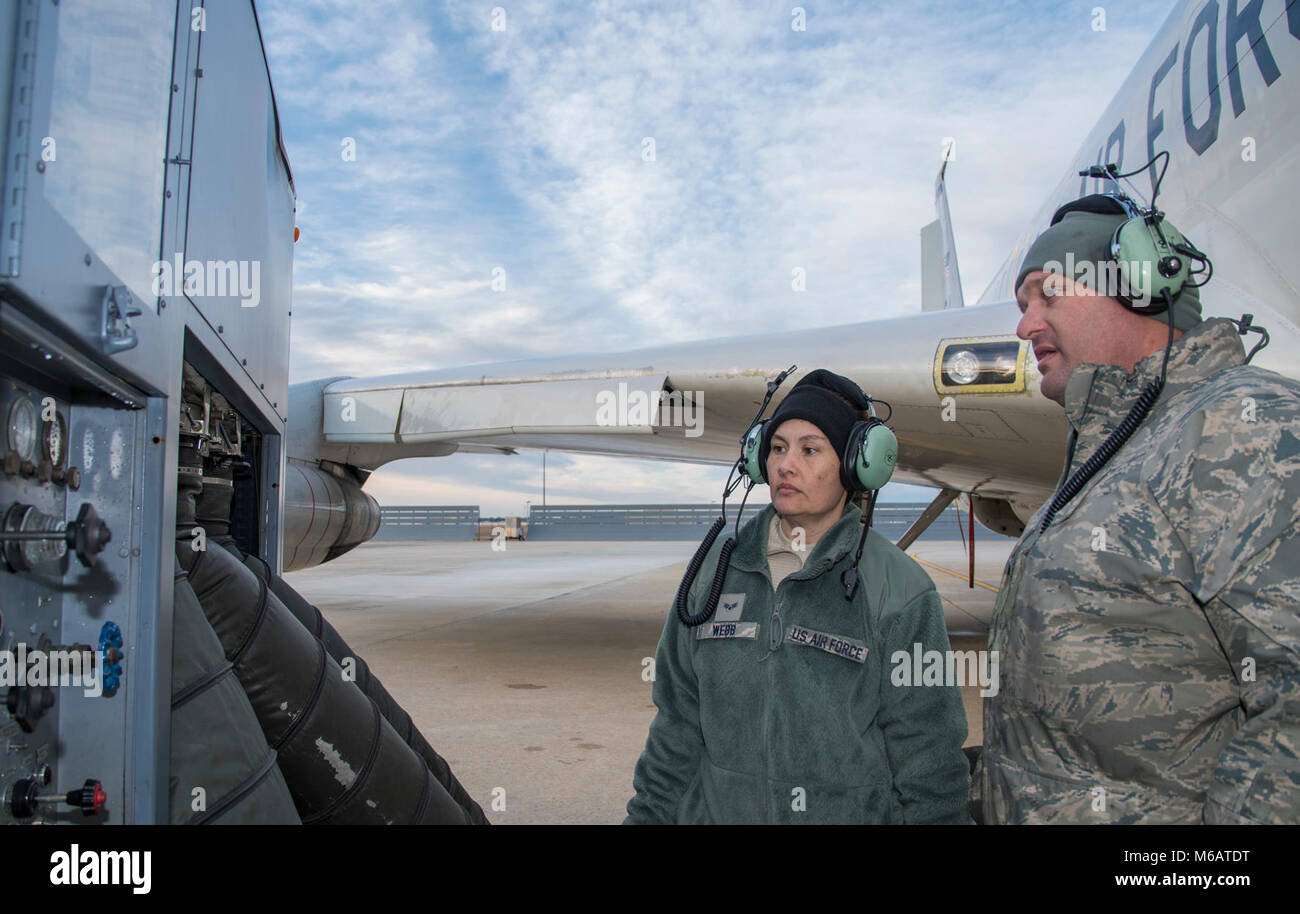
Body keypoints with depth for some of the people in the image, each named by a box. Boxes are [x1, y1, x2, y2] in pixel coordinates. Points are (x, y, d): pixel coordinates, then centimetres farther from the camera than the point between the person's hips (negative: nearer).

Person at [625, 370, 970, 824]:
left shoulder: (899, 590, -12)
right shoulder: (718, 565, 0)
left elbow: (928, 764, -8)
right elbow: (679, 719, 5)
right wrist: (647, 815, 5)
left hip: (852, 811, -3)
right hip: (714, 808, 3)